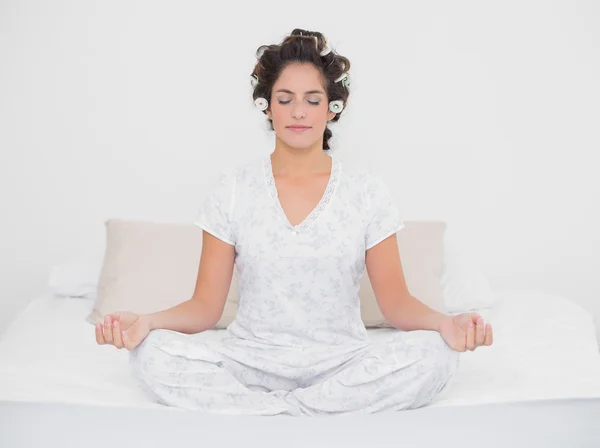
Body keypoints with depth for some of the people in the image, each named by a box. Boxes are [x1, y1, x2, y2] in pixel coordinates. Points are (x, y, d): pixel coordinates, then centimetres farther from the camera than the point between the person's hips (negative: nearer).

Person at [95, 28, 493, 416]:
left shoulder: (367, 191, 1)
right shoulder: (233, 189, 2)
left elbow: (396, 301, -2)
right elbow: (206, 306, -1)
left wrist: (445, 323, -24)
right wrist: (146, 321, -21)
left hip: (340, 362, 0)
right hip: (252, 359, 0)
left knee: (434, 354, -28)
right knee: (152, 353, -27)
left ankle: (271, 411, -18)